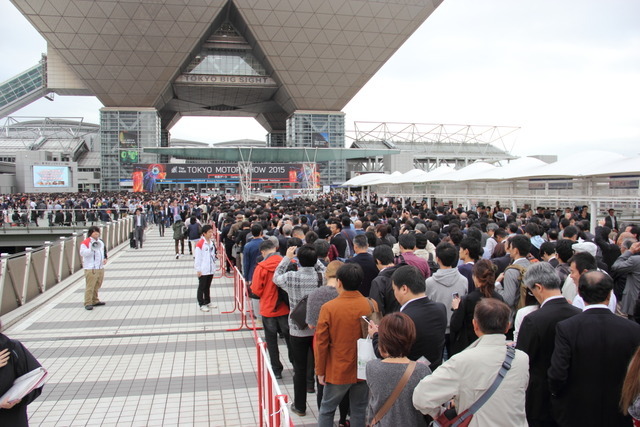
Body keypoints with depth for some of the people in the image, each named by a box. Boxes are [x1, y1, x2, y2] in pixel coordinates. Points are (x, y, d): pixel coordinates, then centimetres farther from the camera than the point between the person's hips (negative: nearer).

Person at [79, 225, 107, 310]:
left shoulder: (101, 241, 15)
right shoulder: (86, 242, -9)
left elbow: (104, 251, 26)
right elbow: (82, 253, -18)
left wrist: (105, 258, 9)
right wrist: (91, 250, -30)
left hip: (100, 267, 8)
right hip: (90, 269, -8)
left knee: (97, 286, 15)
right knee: (90, 286, -9)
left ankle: (95, 301, 27)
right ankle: (88, 303, -4)